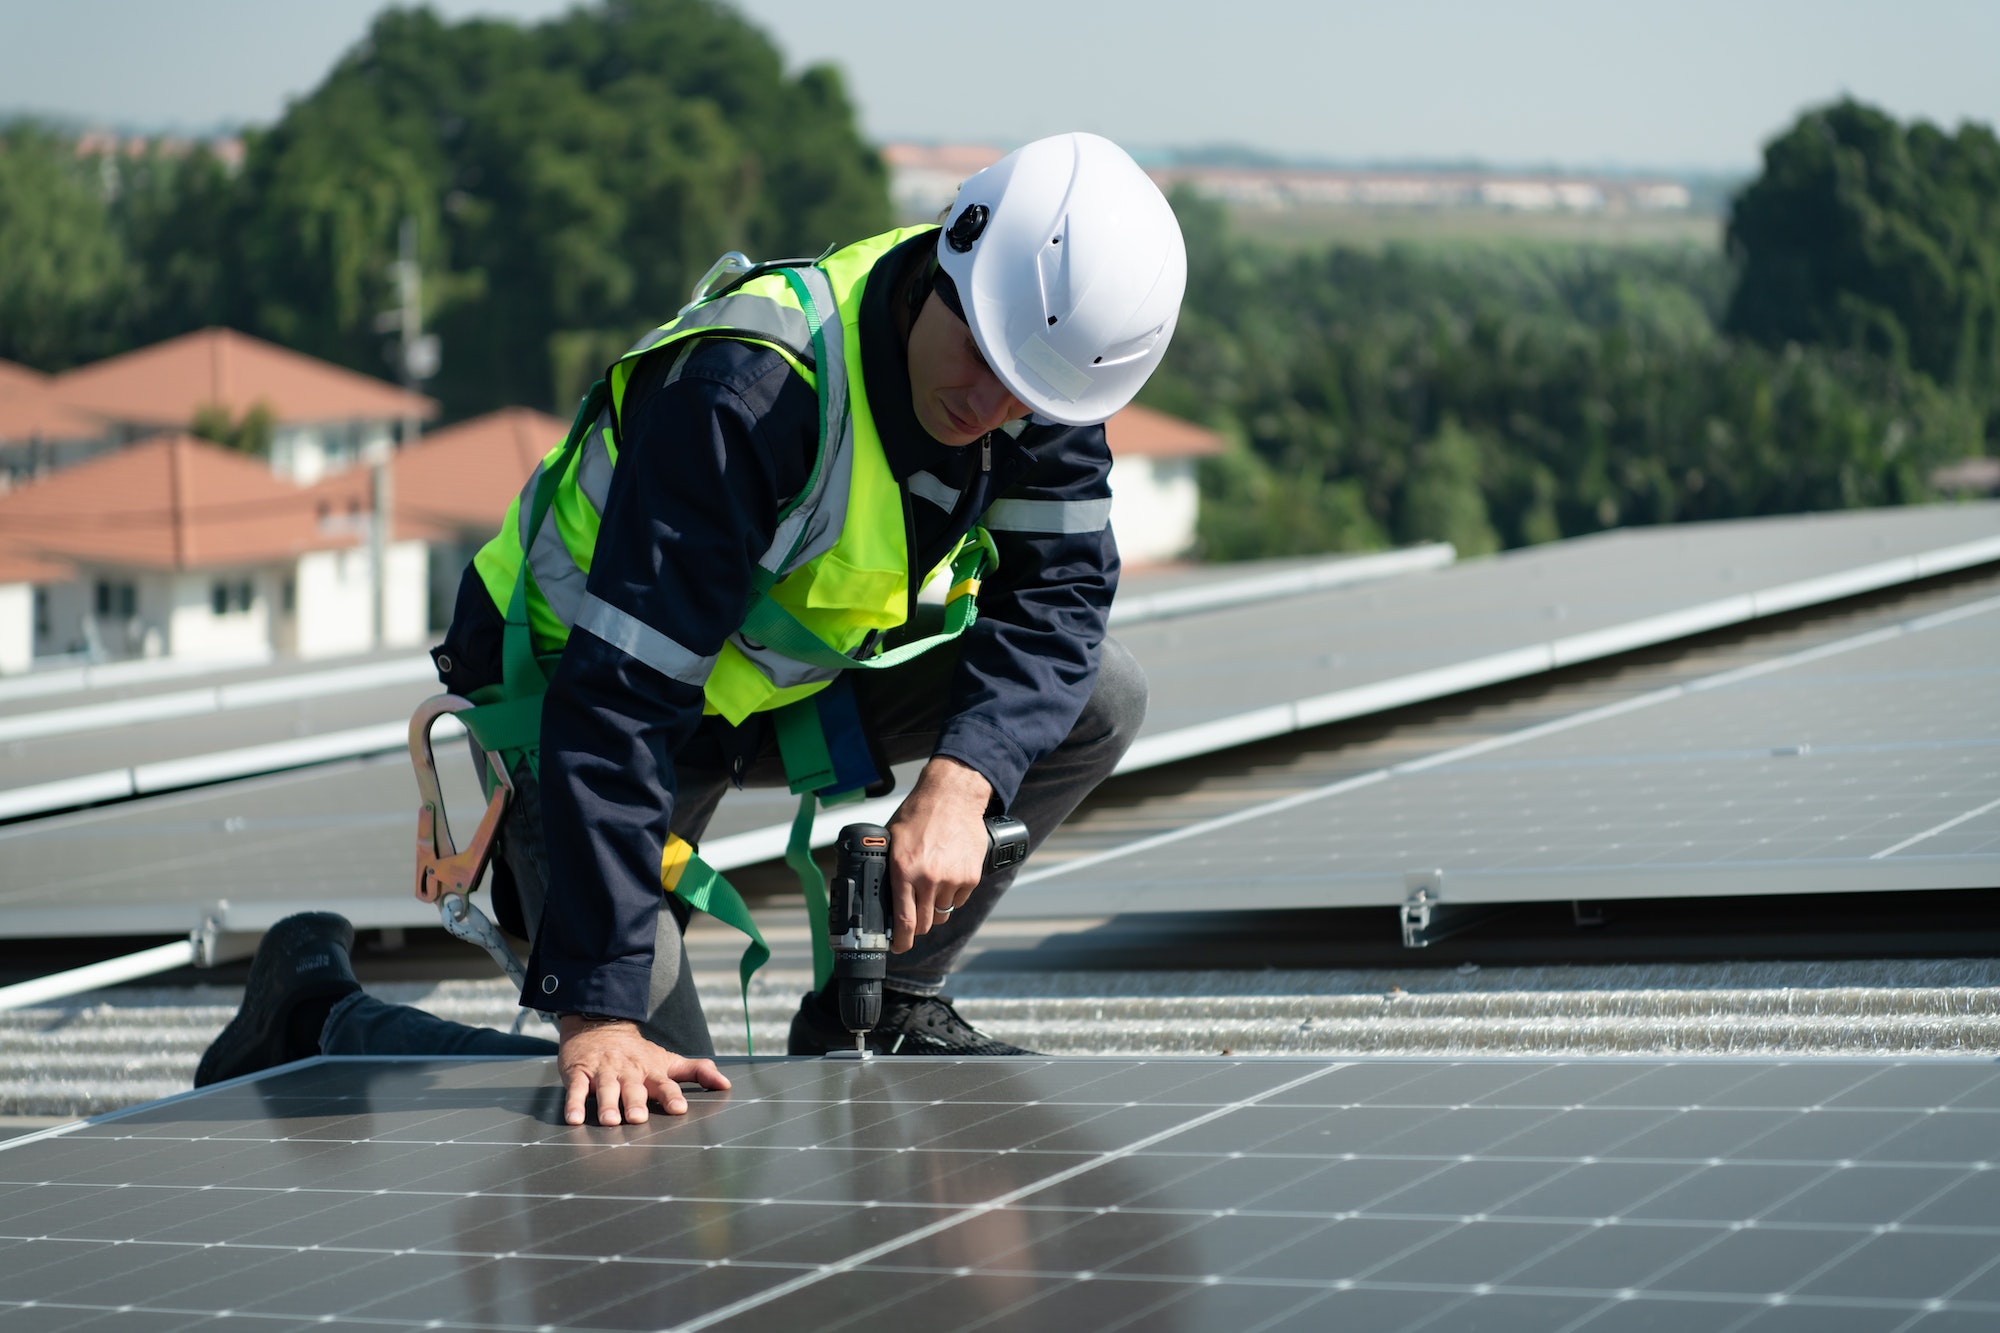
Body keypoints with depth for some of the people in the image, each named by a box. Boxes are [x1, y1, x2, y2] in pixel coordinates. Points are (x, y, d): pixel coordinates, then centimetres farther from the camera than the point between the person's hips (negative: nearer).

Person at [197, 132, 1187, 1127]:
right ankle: (321, 1013, 8)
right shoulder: (743, 398, -38)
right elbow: (617, 705, -39)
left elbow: (1058, 592, -12)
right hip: (561, 693, -7)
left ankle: (875, 1013, 5)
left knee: (1098, 697, -9)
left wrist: (961, 781, -33)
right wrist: (599, 1013, -41)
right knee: (629, 1102, -15)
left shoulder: (1036, 364, -16)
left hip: (772, 678, 7)